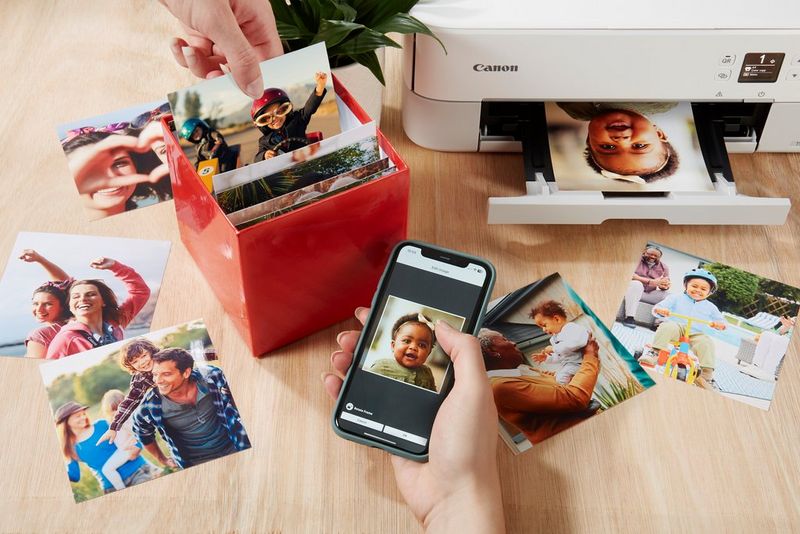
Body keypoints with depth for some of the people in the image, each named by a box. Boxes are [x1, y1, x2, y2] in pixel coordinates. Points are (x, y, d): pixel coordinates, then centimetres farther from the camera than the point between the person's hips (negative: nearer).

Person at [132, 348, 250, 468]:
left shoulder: (211, 377, -18)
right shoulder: (150, 406, -19)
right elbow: (144, 435, 5)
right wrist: (163, 460, 13)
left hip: (236, 452, 0)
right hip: (197, 468, 0)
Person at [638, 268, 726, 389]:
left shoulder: (710, 307, 22)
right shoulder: (676, 298, 14)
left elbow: (722, 322, 22)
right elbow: (657, 308, 6)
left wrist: (718, 324, -5)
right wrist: (661, 310, -21)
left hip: (696, 334, 2)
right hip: (677, 327, -2)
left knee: (706, 343, -30)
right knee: (668, 327, -36)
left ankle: (705, 376, -26)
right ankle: (654, 352, -34)